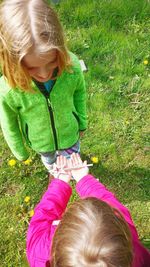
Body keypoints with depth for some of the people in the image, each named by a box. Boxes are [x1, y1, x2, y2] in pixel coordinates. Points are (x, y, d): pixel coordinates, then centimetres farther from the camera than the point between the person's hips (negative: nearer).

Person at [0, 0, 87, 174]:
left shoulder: (71, 65, -33)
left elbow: (79, 93, -11)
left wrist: (82, 123, 3)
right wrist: (20, 152, -1)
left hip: (69, 133, 1)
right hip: (40, 142, 0)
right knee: (49, 161, 35)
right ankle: (53, 170, 72)